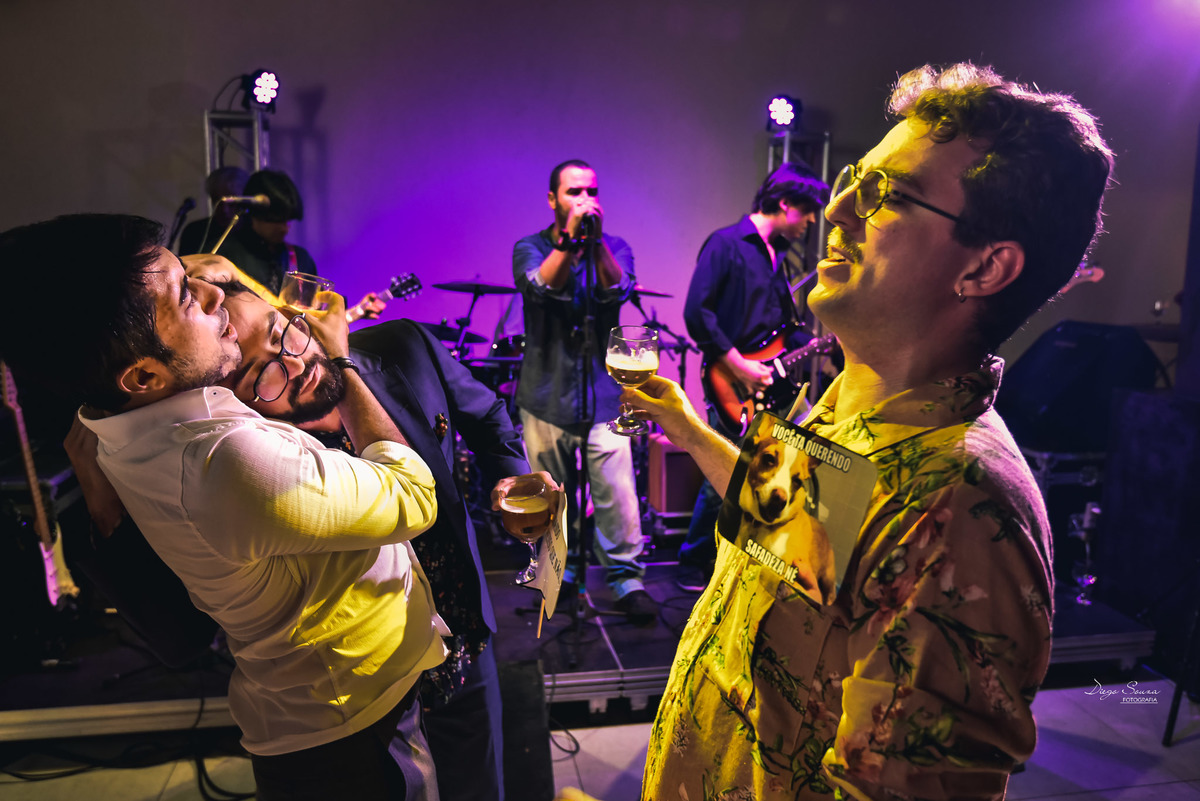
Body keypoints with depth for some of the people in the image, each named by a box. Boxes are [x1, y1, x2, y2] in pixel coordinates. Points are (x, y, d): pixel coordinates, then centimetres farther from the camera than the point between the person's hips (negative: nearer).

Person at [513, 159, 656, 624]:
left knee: (617, 495, -6)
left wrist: (595, 239, -24)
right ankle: (560, 568, 29)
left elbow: (617, 291, -13)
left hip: (603, 393, 0)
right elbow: (542, 287, -18)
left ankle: (627, 578, 9)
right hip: (546, 394, 0)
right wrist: (570, 237, -26)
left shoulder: (615, 248, 8)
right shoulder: (530, 248, 4)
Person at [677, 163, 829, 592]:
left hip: (773, 383, 8)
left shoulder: (776, 254, 17)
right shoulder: (726, 244, -10)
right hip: (734, 388, -8)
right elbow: (697, 312, -18)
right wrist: (739, 365, -18)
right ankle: (694, 566, 18)